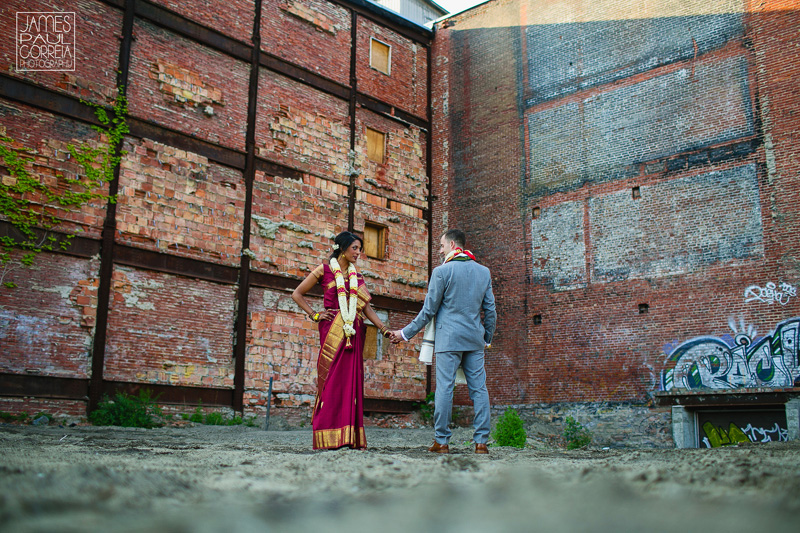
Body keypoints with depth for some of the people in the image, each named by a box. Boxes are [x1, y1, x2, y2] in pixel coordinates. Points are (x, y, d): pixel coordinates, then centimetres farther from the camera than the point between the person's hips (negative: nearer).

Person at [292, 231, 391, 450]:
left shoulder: (357, 276, 17)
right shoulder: (324, 270, 5)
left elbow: (367, 308, 12)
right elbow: (297, 294, 8)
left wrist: (384, 329, 1)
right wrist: (315, 315, 0)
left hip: (353, 333, 4)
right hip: (332, 332, -4)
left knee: (351, 381, 1)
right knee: (331, 381, -7)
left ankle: (351, 437, 3)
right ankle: (328, 438, -5)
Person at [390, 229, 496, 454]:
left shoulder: (442, 271, -5)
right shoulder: (483, 271, 9)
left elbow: (429, 310, -4)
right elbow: (490, 310, 11)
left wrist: (405, 333, 5)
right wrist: (487, 338, 23)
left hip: (449, 338, -4)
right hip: (475, 339, 5)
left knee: (444, 388, -1)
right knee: (479, 389, 5)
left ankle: (442, 441, 3)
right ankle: (481, 441, 4)